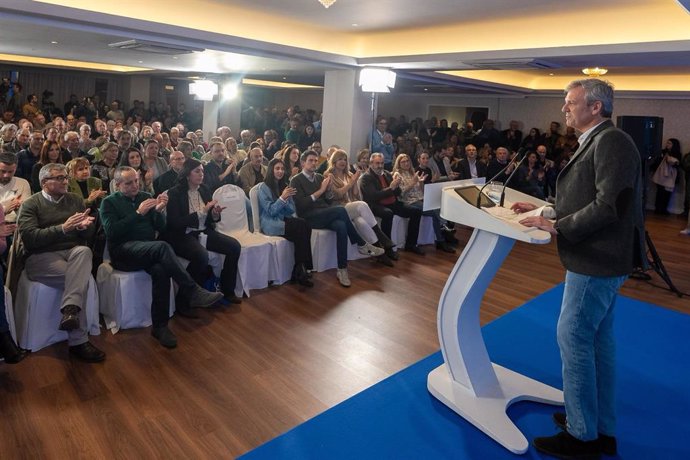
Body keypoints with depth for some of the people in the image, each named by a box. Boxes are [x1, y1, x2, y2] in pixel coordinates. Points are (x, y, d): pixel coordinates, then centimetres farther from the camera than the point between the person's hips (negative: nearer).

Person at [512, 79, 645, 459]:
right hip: (598, 258, 10)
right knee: (598, 340, 16)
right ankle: (602, 429, 30)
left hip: (596, 261, -10)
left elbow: (608, 206, -25)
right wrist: (546, 211, 7)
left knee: (573, 339, -3)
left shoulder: (611, 141, -16)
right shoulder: (597, 142, 15)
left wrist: (557, 226, -18)